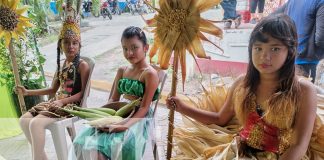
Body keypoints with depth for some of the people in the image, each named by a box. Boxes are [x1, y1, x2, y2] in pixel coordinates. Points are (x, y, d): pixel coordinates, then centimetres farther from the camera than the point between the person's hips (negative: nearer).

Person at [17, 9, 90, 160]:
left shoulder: (82, 65, -10)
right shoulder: (61, 65, 14)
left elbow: (83, 92, -14)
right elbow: (53, 89, 20)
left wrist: (63, 101, -23)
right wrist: (28, 92, 17)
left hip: (72, 104, -9)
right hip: (58, 101, 9)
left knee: (35, 123, -24)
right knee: (24, 119, 3)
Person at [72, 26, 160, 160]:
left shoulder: (150, 73, -8)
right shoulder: (122, 71, 13)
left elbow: (144, 107, -13)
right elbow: (113, 99, 11)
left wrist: (126, 125, -25)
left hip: (138, 118, -5)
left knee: (120, 147, -30)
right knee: (85, 141, -14)